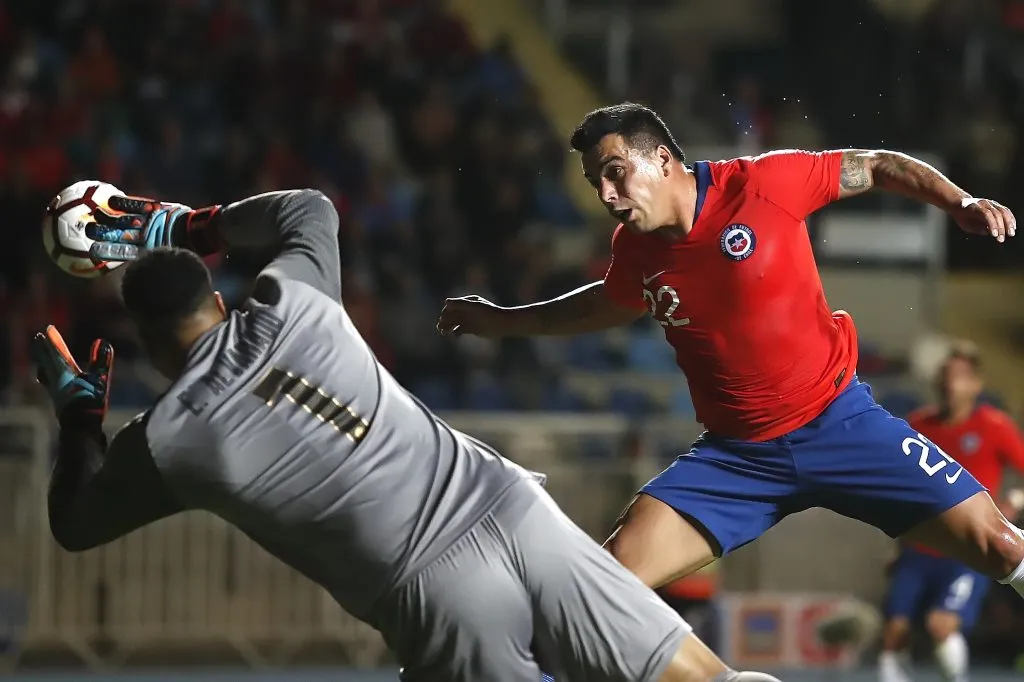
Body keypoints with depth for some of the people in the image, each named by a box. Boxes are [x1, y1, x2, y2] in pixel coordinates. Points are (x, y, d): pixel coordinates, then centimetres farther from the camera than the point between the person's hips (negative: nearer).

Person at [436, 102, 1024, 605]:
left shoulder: (766, 182, -14)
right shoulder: (635, 252, 0)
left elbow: (878, 167, -2)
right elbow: (608, 305, 24)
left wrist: (960, 202, -16)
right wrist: (503, 321, 24)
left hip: (838, 419, -3)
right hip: (737, 452, 3)